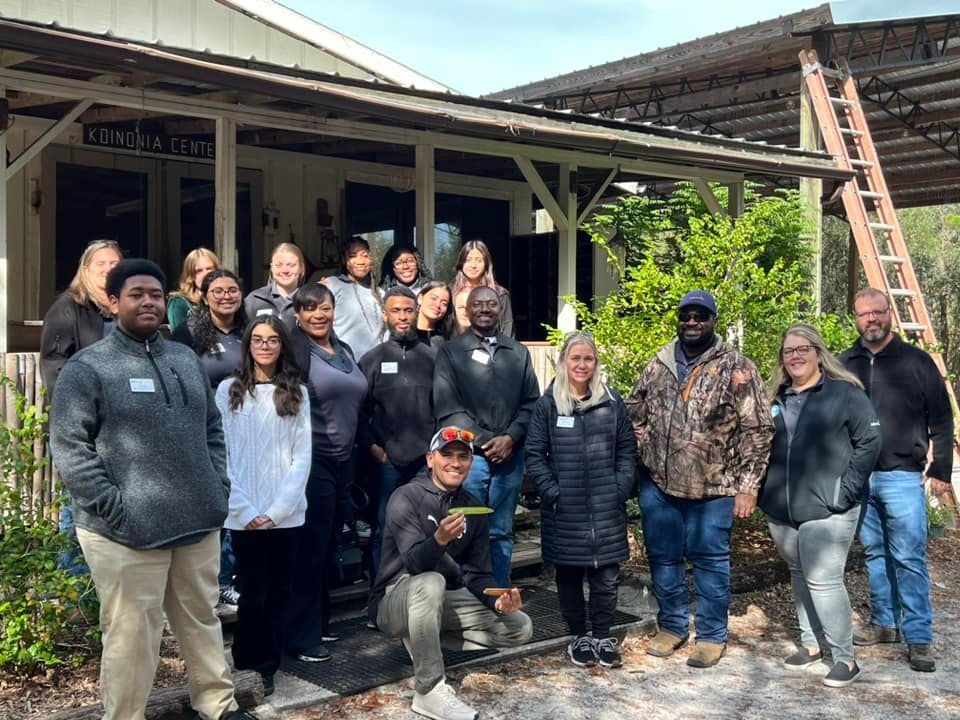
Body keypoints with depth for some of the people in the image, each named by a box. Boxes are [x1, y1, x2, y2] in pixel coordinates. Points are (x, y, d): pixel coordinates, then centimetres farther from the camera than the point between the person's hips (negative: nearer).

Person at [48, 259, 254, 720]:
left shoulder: (186, 359, 13)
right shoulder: (88, 367, -5)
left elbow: (212, 428, 19)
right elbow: (68, 446, -10)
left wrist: (218, 488, 8)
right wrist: (116, 507, -16)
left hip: (198, 521, 6)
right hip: (127, 532, -5)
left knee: (202, 620, 17)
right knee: (132, 635, 2)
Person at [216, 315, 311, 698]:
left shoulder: (297, 393, 7)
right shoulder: (229, 390, 2)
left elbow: (302, 456, 2)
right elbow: (221, 455, -1)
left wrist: (277, 509, -8)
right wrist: (244, 509, -9)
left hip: (286, 514, 2)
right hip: (244, 515, -2)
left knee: (278, 593, 8)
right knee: (253, 593, 0)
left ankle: (268, 669, 20)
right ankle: (248, 669, 15)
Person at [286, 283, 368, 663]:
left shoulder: (344, 350, 15)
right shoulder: (296, 352, -9)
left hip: (342, 461, 7)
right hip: (312, 461, -7)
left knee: (327, 548, 15)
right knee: (310, 549, -2)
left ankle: (319, 621, 27)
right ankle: (301, 637, 7)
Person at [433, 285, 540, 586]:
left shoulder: (519, 353, 13)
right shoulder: (450, 352, 3)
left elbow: (531, 402, 9)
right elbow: (447, 407, -5)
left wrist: (510, 438, -7)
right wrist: (484, 441, -10)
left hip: (510, 456, 3)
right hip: (467, 455, -3)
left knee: (501, 534, 10)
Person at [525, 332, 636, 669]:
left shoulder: (612, 402, 4)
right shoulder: (547, 404, -1)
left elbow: (627, 449, 8)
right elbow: (534, 453, -1)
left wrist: (621, 487, -2)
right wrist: (551, 491, -9)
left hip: (606, 508, 1)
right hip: (565, 509, -1)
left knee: (606, 576, 5)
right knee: (569, 575, 9)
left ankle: (603, 635, 22)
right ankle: (579, 636, 25)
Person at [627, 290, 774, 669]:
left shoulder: (737, 368, -6)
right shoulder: (659, 363, 7)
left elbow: (757, 430, -7)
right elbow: (634, 412, 16)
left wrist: (748, 487, -10)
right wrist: (642, 453, 4)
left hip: (713, 487, -4)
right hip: (658, 483, 4)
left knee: (710, 560, 6)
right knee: (663, 556, 14)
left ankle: (712, 636, 22)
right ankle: (671, 626, 31)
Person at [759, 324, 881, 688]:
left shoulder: (845, 393, -4)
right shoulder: (777, 398, 12)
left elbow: (869, 440, -7)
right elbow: (764, 447, 19)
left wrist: (847, 489, -11)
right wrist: (764, 490, 9)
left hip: (827, 509, -6)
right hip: (781, 511, 6)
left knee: (824, 580, -9)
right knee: (799, 577, 15)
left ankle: (845, 659, 3)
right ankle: (810, 644, 28)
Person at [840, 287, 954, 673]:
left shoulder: (916, 361, 1)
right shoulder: (844, 365, 8)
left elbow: (941, 420, 1)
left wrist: (941, 469, -3)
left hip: (902, 477, -3)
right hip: (858, 476, 3)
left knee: (908, 558, -5)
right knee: (875, 554, 12)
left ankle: (918, 637, 1)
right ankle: (884, 623, 23)